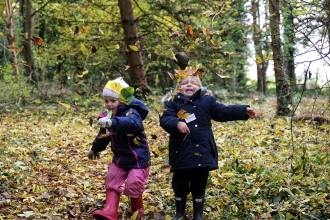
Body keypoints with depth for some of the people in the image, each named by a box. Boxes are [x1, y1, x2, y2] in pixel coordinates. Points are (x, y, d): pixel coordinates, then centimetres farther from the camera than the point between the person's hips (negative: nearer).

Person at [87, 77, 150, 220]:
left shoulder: (131, 112, -22)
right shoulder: (108, 116, 2)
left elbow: (133, 123, -49)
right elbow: (103, 135, 21)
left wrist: (113, 122, -64)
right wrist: (95, 149, 35)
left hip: (137, 158, -7)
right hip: (119, 157, 8)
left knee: (133, 186, -3)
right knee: (112, 183, 1)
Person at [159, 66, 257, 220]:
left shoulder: (207, 101, 7)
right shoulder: (173, 103, 1)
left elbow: (224, 112, 1)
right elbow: (164, 120, -12)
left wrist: (243, 111, -11)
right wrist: (177, 123, -33)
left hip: (202, 152, 1)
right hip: (182, 153, -1)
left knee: (199, 186, 12)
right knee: (180, 186, 12)